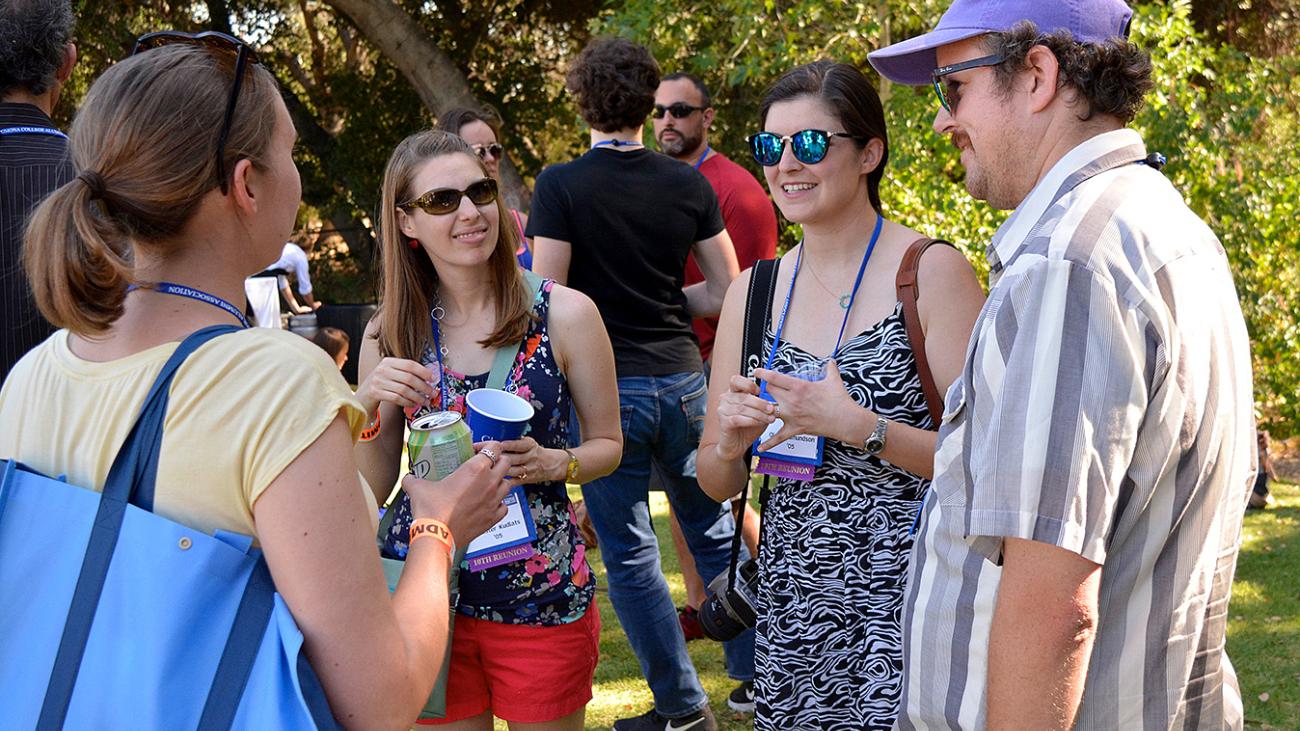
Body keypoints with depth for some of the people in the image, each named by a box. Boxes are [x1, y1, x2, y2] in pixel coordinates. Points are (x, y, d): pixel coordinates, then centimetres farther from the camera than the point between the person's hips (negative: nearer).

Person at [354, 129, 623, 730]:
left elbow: (607, 444, 5)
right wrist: (368, 407, -14)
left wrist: (550, 463, -15)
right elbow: (372, 488, 4)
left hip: (539, 597, -1)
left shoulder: (565, 314, -5)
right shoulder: (391, 331, 1)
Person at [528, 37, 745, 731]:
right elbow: (724, 292, 6)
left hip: (607, 388, -4)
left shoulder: (560, 186, -9)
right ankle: (757, 673, 22)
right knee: (715, 533, 17)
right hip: (682, 380, 4)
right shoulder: (689, 184, 2)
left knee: (629, 554, 6)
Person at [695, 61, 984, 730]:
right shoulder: (752, 293, 8)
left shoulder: (932, 273, -7)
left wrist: (859, 428, -23)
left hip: (905, 598, -4)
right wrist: (730, 442, -9)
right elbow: (717, 484, 12)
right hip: (792, 600, 5)